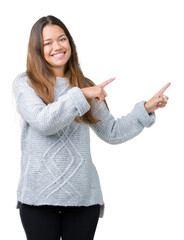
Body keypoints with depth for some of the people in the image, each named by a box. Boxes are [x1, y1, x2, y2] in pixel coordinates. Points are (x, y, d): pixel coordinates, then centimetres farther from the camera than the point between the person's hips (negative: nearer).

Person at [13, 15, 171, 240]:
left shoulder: (86, 86, 11)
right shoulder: (25, 83, 1)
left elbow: (112, 132, 13)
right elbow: (43, 123, -15)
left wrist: (146, 108, 5)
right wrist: (80, 96, -19)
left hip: (83, 195, 3)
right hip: (39, 194, -2)